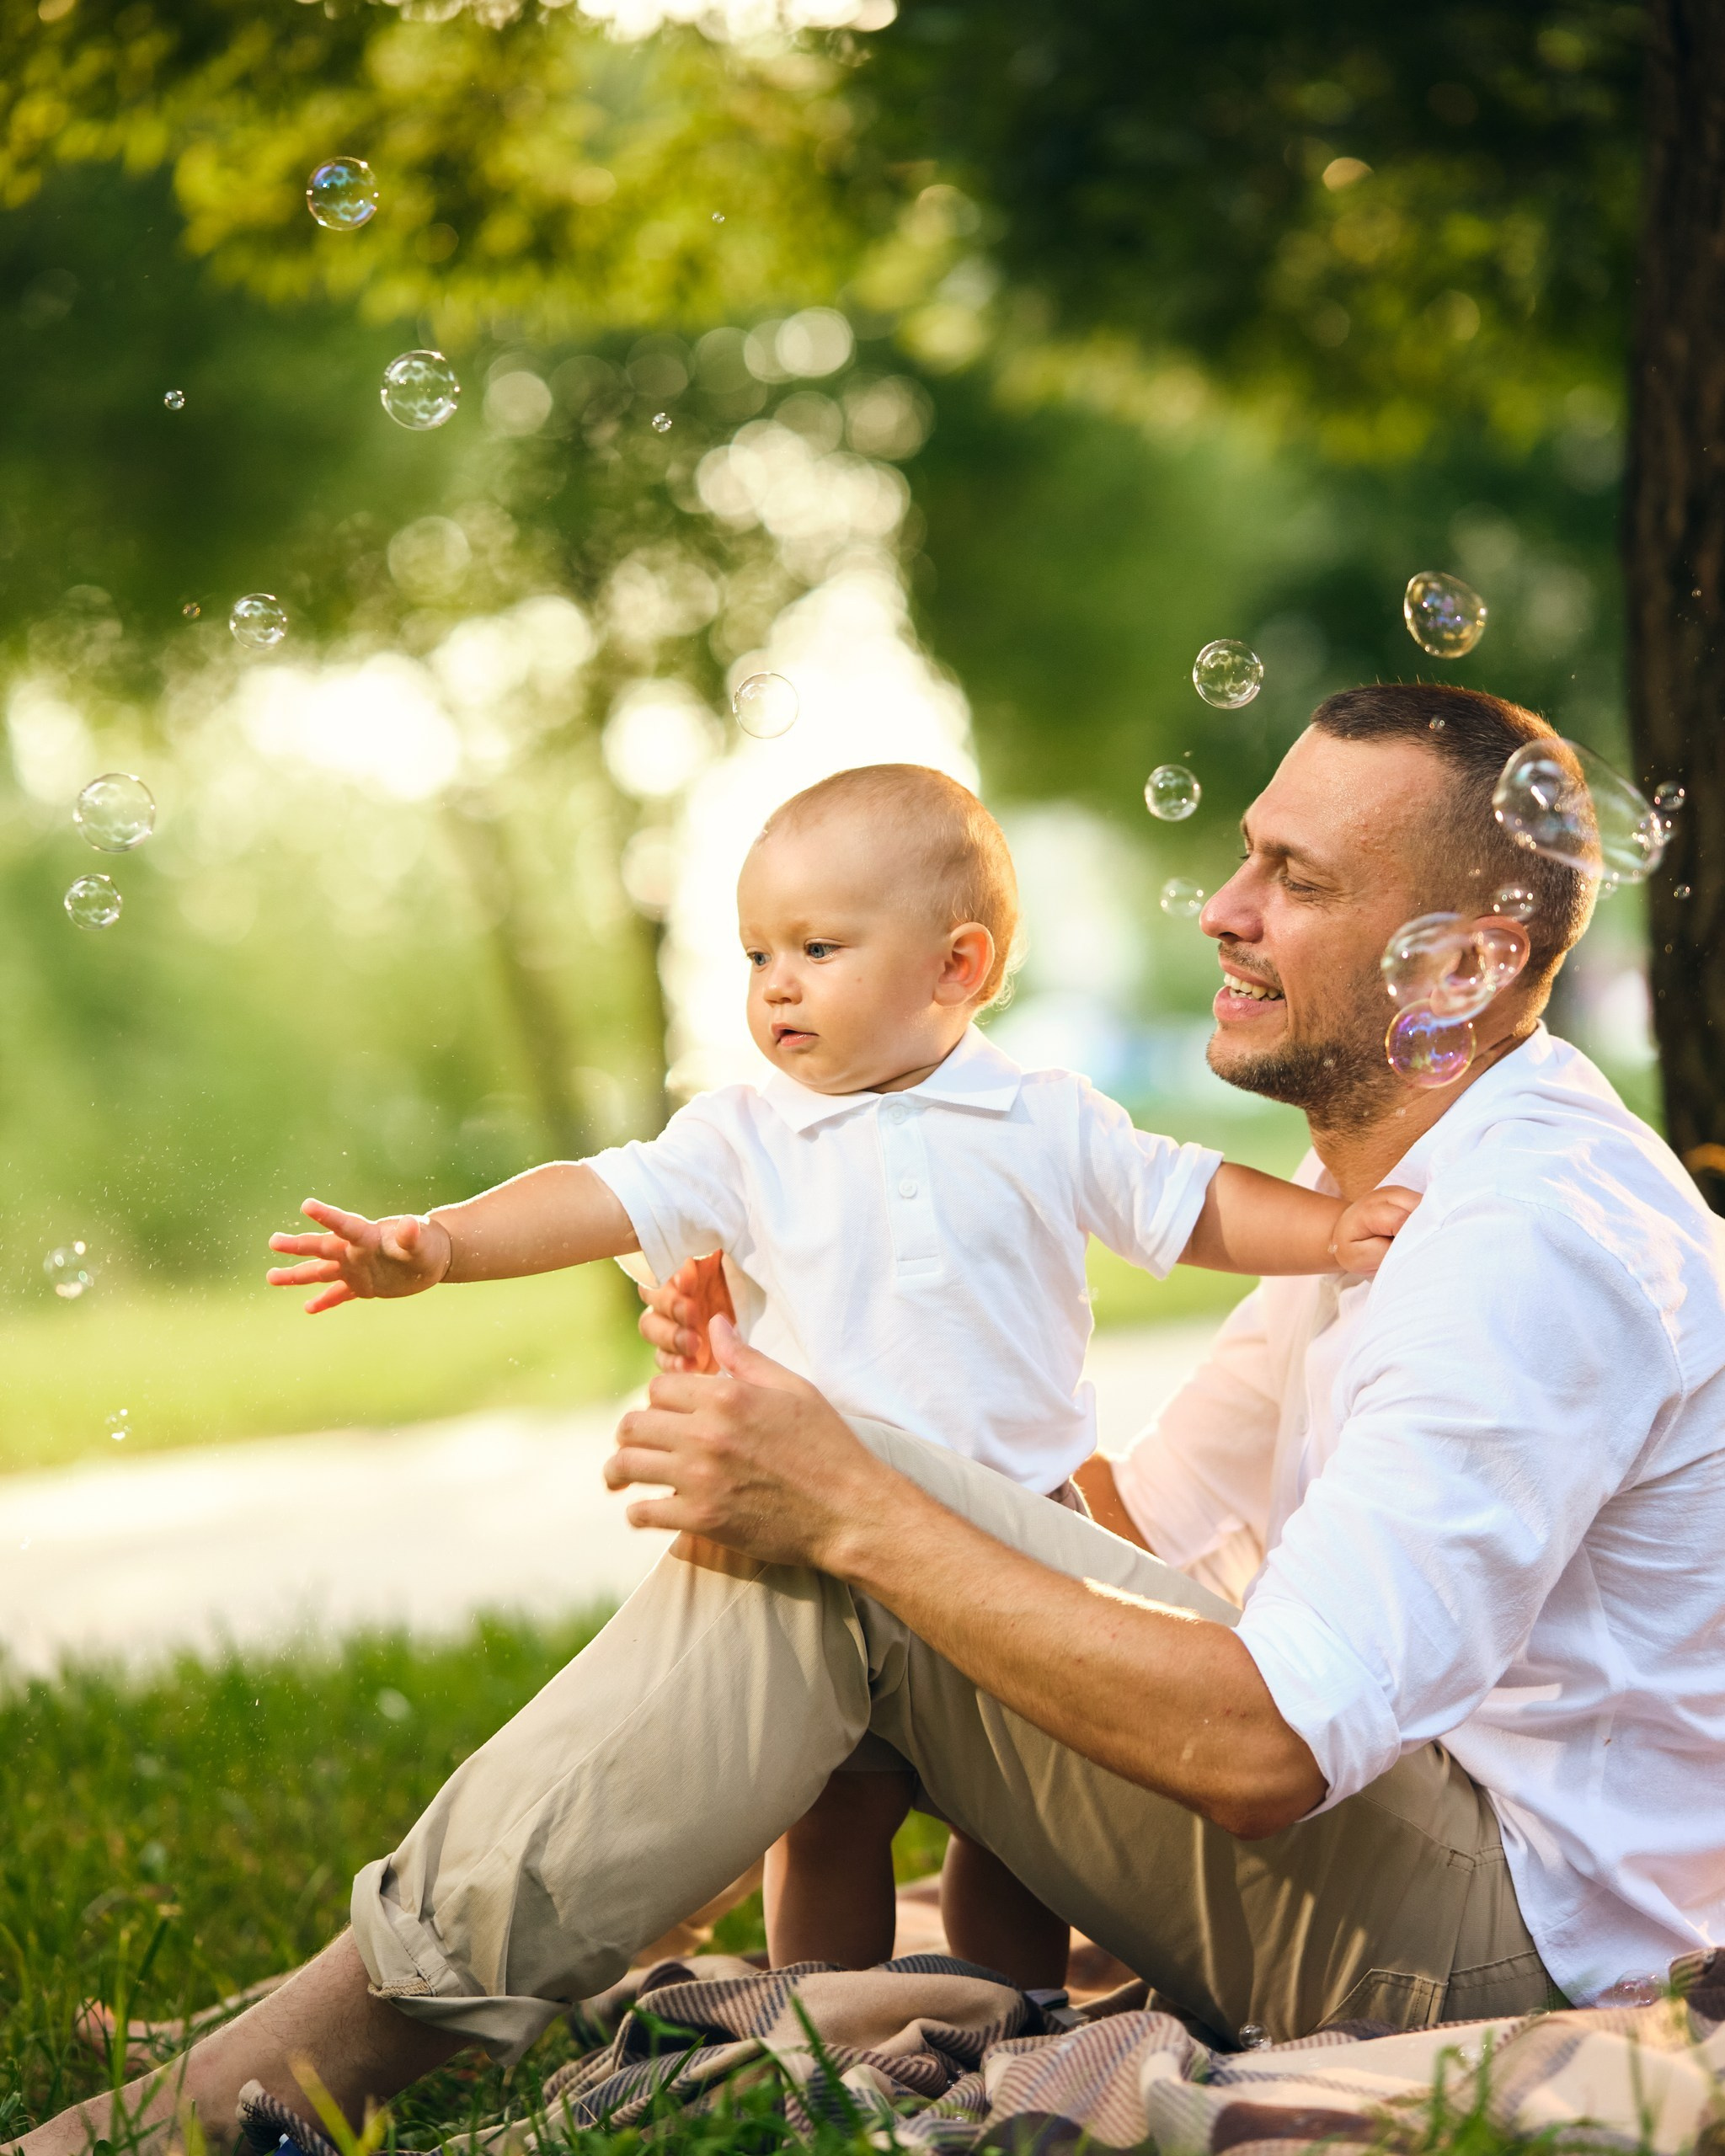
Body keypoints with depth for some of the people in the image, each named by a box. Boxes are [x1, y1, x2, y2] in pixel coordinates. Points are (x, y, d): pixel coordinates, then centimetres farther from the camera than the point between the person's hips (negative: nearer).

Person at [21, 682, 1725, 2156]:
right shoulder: (1404, 1186, 15)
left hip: (1503, 1925, -11)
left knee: (822, 1558, -21)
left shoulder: (1536, 1243, -21)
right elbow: (1133, 1522, 16)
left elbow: (1268, 1745, -30)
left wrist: (857, 1508, -26)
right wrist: (775, 1397, -1)